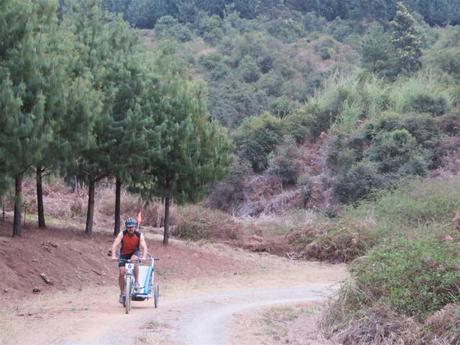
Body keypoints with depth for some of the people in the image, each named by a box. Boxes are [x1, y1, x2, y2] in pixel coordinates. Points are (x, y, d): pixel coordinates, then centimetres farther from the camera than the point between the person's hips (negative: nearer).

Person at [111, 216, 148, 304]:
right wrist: (114, 256, -45)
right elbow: (115, 245, -29)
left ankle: (136, 281, -21)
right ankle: (122, 293, 4)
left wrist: (144, 257, -47)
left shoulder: (139, 235, -21)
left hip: (134, 253, -1)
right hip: (124, 254, 1)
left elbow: (144, 247, -29)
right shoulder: (122, 234, -21)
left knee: (134, 260, -35)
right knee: (121, 273, -12)